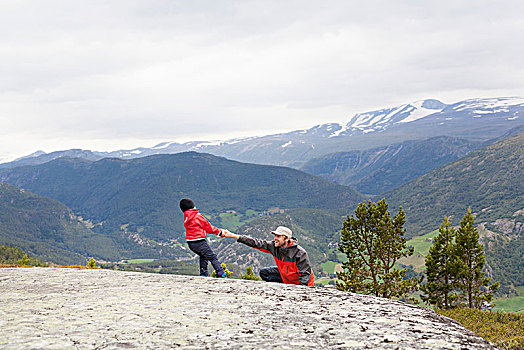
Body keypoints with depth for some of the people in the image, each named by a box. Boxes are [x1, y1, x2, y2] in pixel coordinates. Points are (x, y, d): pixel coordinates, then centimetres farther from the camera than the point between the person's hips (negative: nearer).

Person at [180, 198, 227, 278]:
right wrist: (219, 231, 6)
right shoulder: (198, 216, -13)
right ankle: (222, 275, 0)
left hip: (190, 243, 7)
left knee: (203, 256, 28)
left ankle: (203, 274, 24)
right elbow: (208, 227, -6)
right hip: (199, 242, -7)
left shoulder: (186, 218, 10)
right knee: (213, 257, 1)